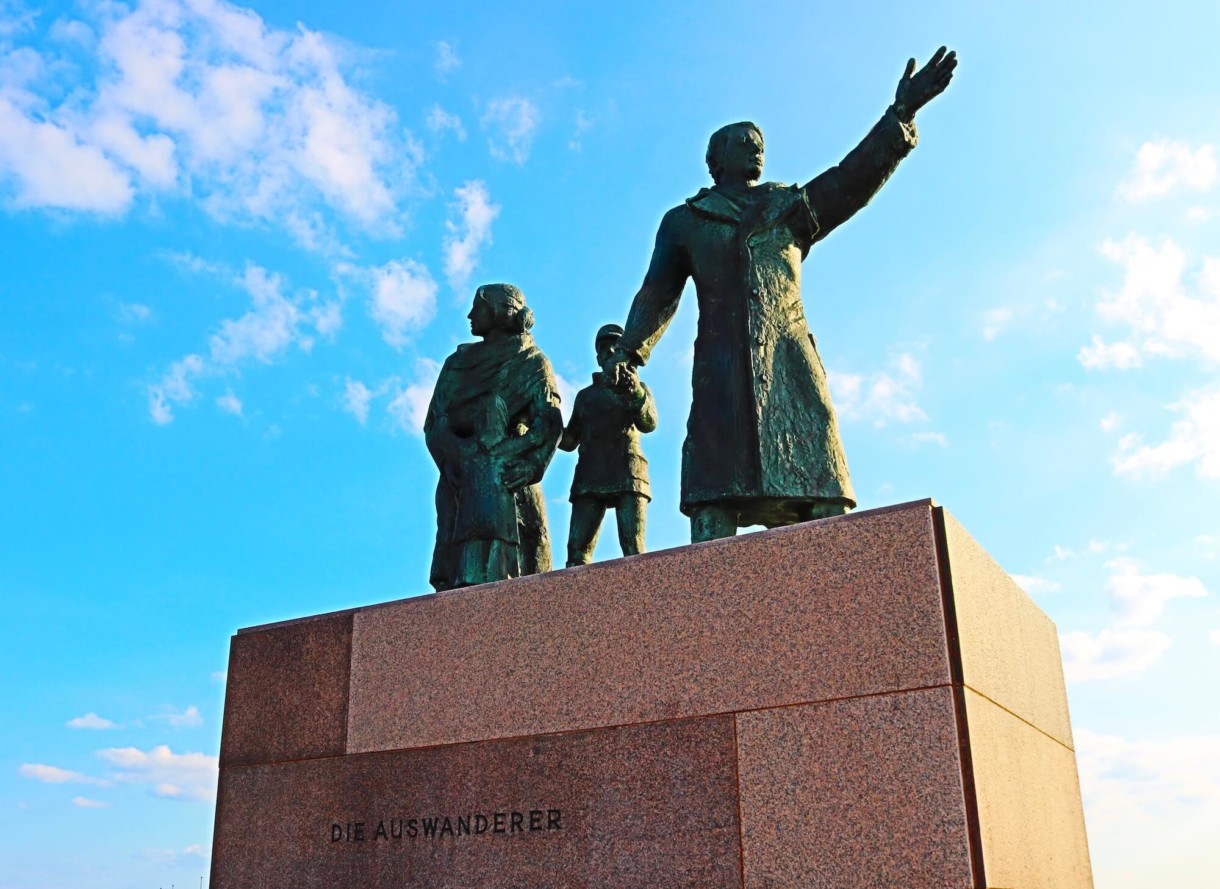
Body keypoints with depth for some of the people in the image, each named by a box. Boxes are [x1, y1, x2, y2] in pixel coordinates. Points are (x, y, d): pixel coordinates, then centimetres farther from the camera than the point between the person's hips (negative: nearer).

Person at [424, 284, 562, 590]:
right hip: (459, 472, 4)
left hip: (505, 471, -4)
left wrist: (532, 465, -22)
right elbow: (434, 421, 13)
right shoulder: (458, 363, 24)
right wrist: (451, 456, -8)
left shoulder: (531, 364, 10)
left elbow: (549, 422, -4)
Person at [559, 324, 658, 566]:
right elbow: (570, 440, 23)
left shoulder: (638, 388, 19)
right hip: (590, 477, 3)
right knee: (577, 548, -11)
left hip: (627, 475, -3)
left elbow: (649, 423, -1)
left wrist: (636, 393, -20)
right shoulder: (585, 395, 27)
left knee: (633, 547, -15)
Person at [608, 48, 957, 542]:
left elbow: (852, 182, 11)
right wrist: (629, 350, -1)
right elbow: (658, 295, 15)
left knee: (822, 489, -12)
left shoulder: (791, 207, 25)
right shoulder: (685, 221, 22)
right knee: (715, 495, -15)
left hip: (790, 360, 2)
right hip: (722, 367, -2)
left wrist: (900, 115, 0)